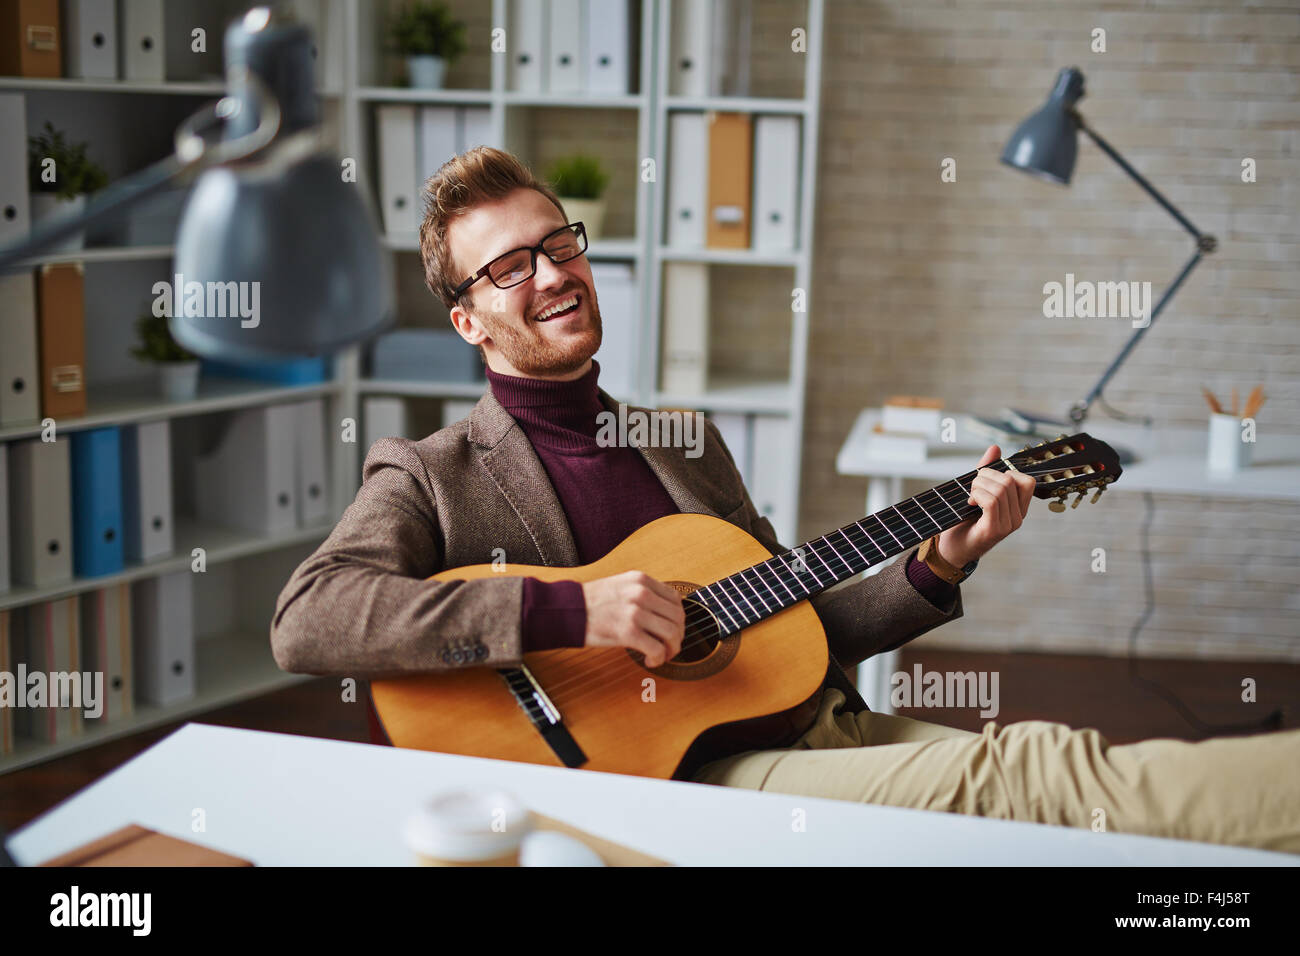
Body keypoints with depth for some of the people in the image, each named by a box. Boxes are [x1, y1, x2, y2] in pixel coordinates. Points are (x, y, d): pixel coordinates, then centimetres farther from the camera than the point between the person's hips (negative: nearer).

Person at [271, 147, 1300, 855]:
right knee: (999, 775, -29)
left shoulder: (686, 442, 22)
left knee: (1038, 753, -22)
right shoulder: (425, 476, 3)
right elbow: (308, 619, -15)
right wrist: (566, 612, -22)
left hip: (821, 729, 6)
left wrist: (939, 562, 7)